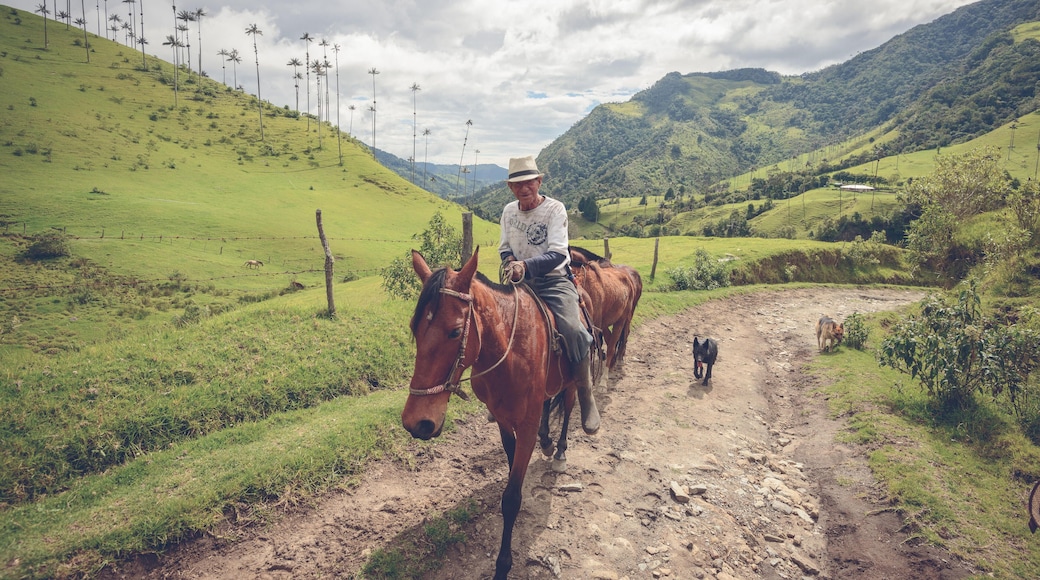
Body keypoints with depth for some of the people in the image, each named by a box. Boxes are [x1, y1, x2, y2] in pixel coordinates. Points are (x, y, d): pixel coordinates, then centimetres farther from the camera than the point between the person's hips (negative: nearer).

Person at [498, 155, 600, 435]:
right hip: (520, 282, 6)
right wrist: (509, 260, -9)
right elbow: (504, 247, 15)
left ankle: (586, 397, -10)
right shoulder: (509, 210, 7)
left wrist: (526, 265, -36)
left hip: (554, 280, -5)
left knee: (572, 330, -29)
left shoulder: (555, 208, -10)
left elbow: (557, 254, -20)